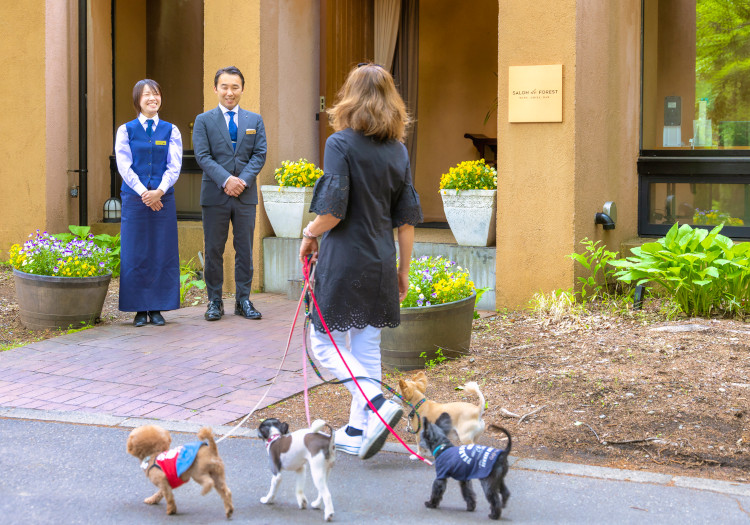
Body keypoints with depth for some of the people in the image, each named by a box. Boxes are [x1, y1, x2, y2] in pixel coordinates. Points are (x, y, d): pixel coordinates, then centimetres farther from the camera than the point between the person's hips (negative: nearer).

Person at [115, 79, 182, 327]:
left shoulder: (170, 130, 7)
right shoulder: (126, 130, 4)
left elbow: (174, 166, 0)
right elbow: (124, 165, -3)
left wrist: (160, 191, -15)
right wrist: (143, 192, -14)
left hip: (163, 198, 1)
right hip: (134, 199, -1)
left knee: (162, 253, 1)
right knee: (135, 254, 0)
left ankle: (157, 309, 9)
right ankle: (139, 309, 8)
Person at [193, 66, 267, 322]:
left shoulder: (255, 120, 11)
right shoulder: (203, 121, 4)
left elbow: (259, 154, 3)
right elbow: (203, 156, -5)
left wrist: (243, 179, -13)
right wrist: (226, 180, -18)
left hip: (245, 195, 2)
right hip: (215, 195, -2)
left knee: (245, 249, 5)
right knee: (213, 250, 2)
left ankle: (243, 300, 13)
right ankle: (215, 301, 11)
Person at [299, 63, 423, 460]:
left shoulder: (341, 144, -12)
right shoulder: (398, 149, 5)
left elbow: (333, 211, -18)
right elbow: (407, 219, 7)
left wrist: (309, 235, 2)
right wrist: (403, 270, 15)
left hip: (343, 261, -6)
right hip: (380, 263, 6)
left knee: (327, 343, 6)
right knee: (366, 346, 13)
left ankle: (377, 402, -13)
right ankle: (357, 431, 18)